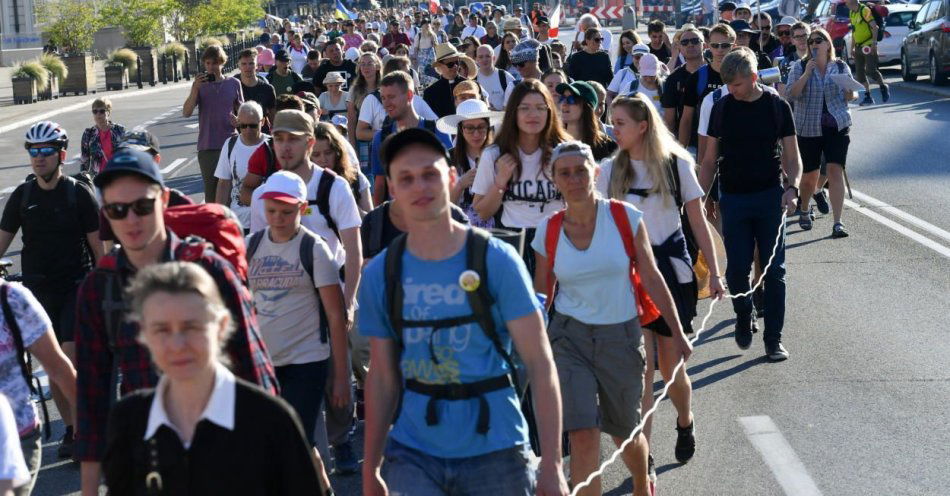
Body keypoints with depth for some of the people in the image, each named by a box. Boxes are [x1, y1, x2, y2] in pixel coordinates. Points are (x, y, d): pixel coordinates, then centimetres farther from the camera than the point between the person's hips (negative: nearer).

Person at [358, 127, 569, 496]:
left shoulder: (496, 260, -7)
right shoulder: (381, 274, 1)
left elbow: (539, 362, -8)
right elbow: (382, 376, 7)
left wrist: (551, 466, -14)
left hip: (495, 452, -1)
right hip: (413, 455, 2)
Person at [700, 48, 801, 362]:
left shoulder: (777, 106, -1)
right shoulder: (722, 108, 4)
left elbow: (792, 156, 2)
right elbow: (710, 159, 9)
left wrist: (792, 188, -16)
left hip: (770, 197, -1)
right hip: (733, 198, 1)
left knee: (774, 270, 0)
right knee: (737, 269, -1)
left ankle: (773, 338, 7)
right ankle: (744, 320, 26)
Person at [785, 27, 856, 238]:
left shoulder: (841, 67, 7)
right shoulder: (800, 67, 2)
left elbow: (851, 96, 12)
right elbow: (791, 94, -8)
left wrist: (851, 94, -11)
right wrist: (806, 74, -18)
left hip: (837, 126, 0)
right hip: (808, 127, 0)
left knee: (835, 170, -12)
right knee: (810, 174, 7)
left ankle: (837, 223, -12)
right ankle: (804, 211, 36)